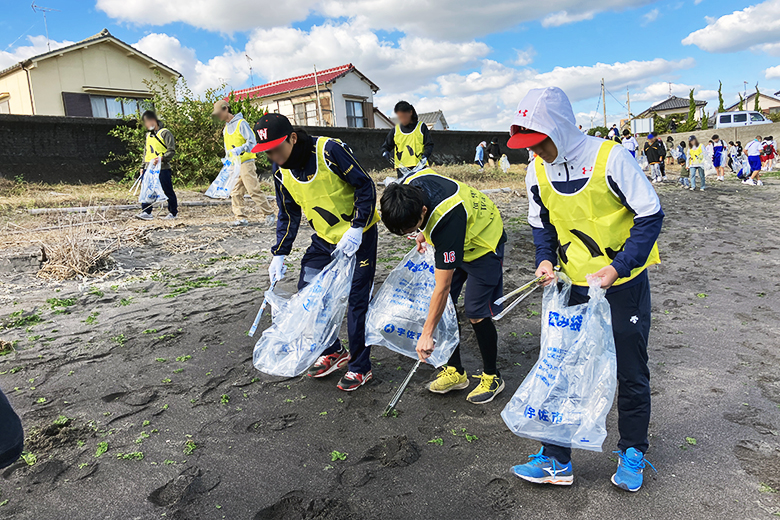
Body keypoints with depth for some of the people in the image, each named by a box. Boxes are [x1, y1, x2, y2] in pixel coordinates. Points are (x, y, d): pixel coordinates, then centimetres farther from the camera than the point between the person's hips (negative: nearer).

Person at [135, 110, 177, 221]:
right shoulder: (148, 135, 20)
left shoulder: (165, 133, -4)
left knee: (168, 191, 0)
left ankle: (173, 212, 11)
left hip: (163, 168, -7)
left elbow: (171, 151, -11)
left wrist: (161, 158, -25)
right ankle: (146, 212, 5)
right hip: (149, 169, 7)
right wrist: (143, 167, 21)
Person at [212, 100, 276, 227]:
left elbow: (252, 142, -14)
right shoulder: (226, 128, 18)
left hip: (246, 163, -8)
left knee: (254, 190, -10)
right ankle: (240, 218, 9)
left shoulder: (241, 123, -7)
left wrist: (240, 149, -28)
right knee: (235, 192, 4)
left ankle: (269, 214, -1)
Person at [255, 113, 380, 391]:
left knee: (357, 299, -2)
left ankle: (360, 366, 14)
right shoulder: (280, 170, -5)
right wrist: (279, 255, 2)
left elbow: (365, 186, -18)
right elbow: (288, 215, 6)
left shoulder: (330, 150, -25)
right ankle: (333, 352, 25)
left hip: (358, 235, -6)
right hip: (324, 238, 7)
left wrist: (356, 228, -24)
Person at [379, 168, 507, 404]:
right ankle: (455, 371, 16)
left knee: (476, 314, -9)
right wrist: (425, 233, 9)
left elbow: (442, 288, -36)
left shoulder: (447, 222, -42)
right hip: (453, 243, 8)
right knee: (444, 307, 2)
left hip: (483, 244, -8)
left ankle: (492, 377, 12)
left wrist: (426, 334, -31)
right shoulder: (409, 187, -22)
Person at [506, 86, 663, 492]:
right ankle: (556, 461, 17)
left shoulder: (610, 158, -19)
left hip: (624, 284, -4)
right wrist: (544, 259, -7)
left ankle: (632, 452, 33)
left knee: (630, 372, 10)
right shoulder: (537, 171, -3)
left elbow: (650, 214, -13)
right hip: (574, 287, 4)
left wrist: (619, 266, -21)